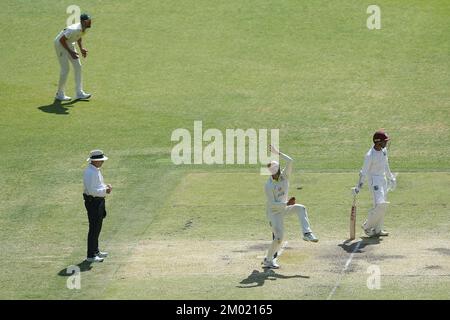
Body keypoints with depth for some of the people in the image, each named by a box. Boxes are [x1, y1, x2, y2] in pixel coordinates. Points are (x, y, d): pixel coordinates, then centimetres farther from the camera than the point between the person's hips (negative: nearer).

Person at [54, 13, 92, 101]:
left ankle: (79, 93, 13)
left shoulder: (85, 29, -10)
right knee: (65, 69, -8)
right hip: (60, 44, -9)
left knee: (78, 66, 7)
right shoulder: (74, 29, -35)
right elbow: (61, 40, -28)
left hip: (69, 44, 9)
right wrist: (70, 52, -26)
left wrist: (81, 48, 0)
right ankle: (60, 94, 5)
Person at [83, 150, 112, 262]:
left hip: (99, 201, 11)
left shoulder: (96, 170, 11)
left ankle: (95, 251, 32)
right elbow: (92, 191, -26)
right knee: (94, 228, -8)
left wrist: (106, 187, 4)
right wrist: (105, 190, -23)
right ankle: (91, 255, -5)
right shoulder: (90, 173, -21)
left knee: (97, 227, 20)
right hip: (93, 201, -11)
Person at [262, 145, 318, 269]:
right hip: (274, 211, -6)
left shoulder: (284, 176, -8)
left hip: (284, 208, 6)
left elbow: (290, 161, -20)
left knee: (300, 208, -20)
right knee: (278, 237, -11)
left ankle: (306, 233, -24)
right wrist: (287, 204, -33)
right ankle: (268, 260, 4)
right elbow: (272, 204, -25)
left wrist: (278, 153, -20)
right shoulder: (269, 186, -23)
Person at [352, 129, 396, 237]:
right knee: (379, 205, -16)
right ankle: (367, 226, 2)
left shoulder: (384, 150, 3)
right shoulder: (370, 155, -21)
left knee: (383, 206, 11)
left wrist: (391, 178, 27)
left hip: (383, 180, 9)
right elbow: (364, 172, -16)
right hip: (374, 181, -9)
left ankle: (377, 230, 20)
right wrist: (358, 187, -14)